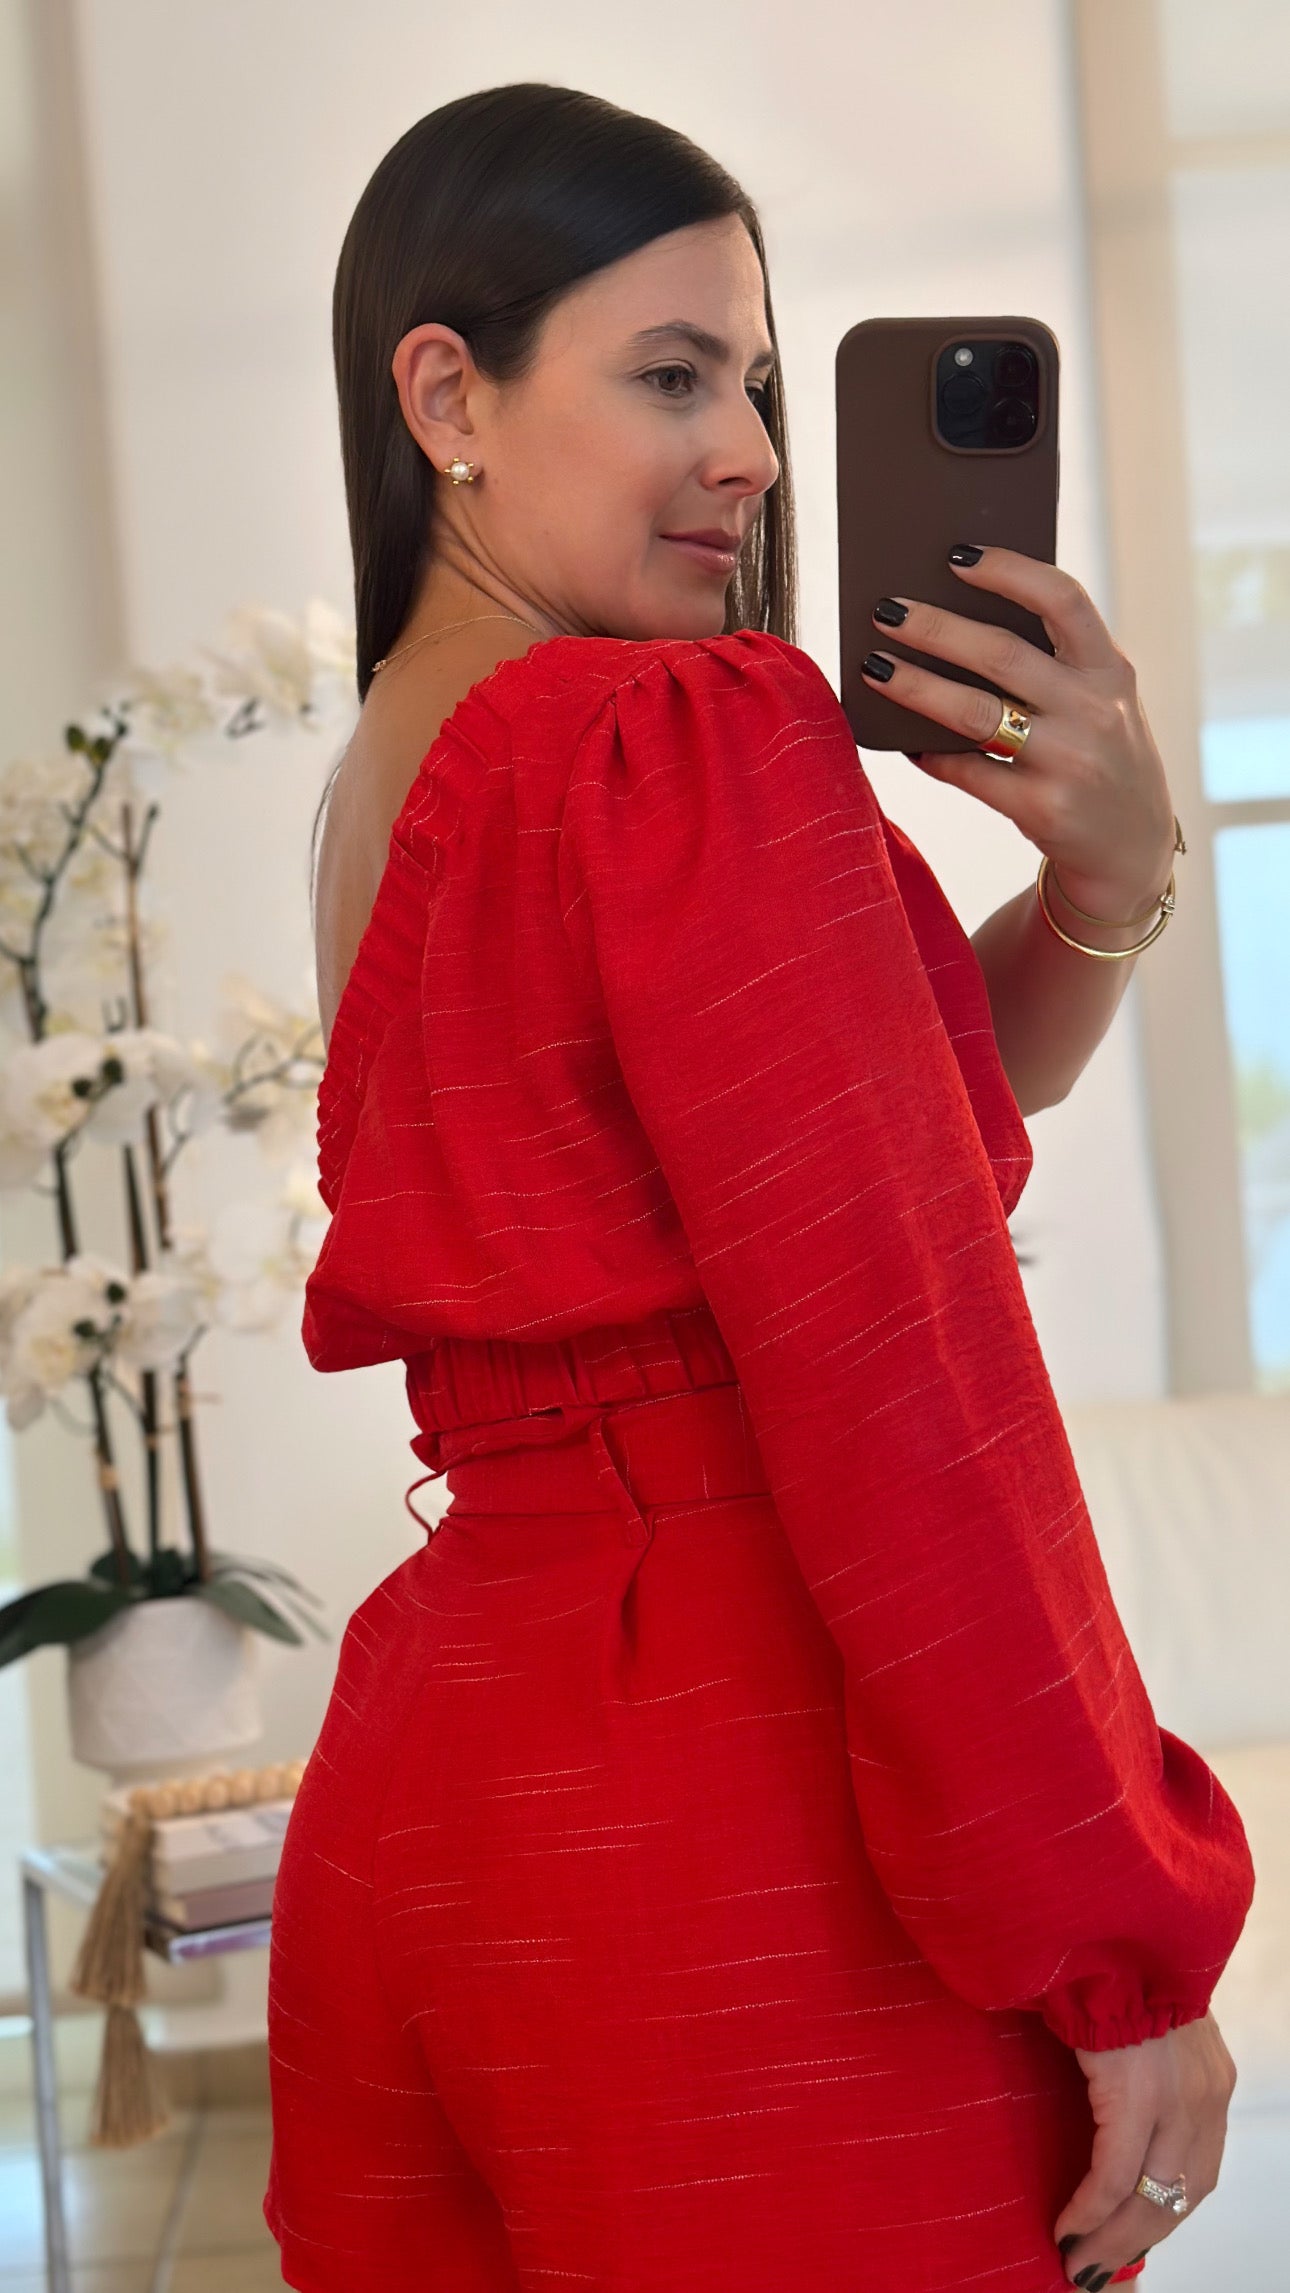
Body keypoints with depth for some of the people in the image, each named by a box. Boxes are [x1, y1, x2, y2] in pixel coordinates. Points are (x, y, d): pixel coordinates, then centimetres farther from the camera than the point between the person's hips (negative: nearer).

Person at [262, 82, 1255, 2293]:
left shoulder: (385, 794, 12)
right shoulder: (696, 750, -14)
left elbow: (915, 1104, 13)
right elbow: (898, 1377, -19)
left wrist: (1103, 880, -6)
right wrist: (1126, 1951, -13)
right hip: (753, 1829, -9)